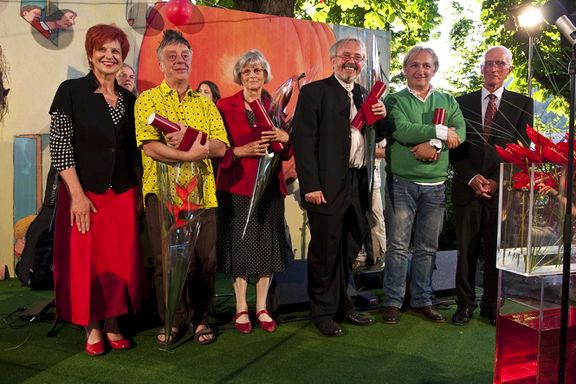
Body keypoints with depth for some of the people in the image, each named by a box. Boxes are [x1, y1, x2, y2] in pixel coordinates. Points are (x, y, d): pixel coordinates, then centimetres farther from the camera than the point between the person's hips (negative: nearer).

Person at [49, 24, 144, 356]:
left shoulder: (129, 99, 9)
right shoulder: (71, 91, -4)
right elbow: (59, 145, -9)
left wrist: (139, 192, 7)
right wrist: (77, 194, -15)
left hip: (123, 193, 4)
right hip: (85, 192, -4)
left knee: (121, 261, 7)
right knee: (87, 262, 4)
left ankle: (112, 325, 23)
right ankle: (92, 329, 21)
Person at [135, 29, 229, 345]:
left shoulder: (205, 104, 15)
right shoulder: (147, 100, 4)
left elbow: (220, 148, 2)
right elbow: (150, 147, -11)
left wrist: (191, 138, -15)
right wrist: (194, 152, -16)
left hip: (202, 193, 3)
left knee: (205, 260, 3)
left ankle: (200, 318, 23)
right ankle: (174, 321, 21)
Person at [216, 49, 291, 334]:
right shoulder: (225, 106, 0)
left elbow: (286, 154, 12)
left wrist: (286, 138, -9)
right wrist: (243, 150, -19)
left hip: (270, 186, 3)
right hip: (237, 185, -3)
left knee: (267, 246, 5)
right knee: (240, 246, 2)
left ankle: (262, 307, 18)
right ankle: (241, 308, 16)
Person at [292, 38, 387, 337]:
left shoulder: (364, 95, 16)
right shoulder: (314, 92, -4)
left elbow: (377, 137, 19)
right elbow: (304, 140, -11)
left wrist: (382, 117, -2)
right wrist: (311, 185, -18)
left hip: (357, 185, 7)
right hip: (327, 187, -6)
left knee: (349, 250, 16)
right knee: (325, 252, 3)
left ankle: (342, 307, 32)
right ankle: (323, 312, 20)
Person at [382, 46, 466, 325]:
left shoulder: (447, 101, 13)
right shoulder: (395, 100, 2)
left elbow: (460, 132, -2)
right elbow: (400, 130, -16)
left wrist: (434, 145, -19)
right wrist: (441, 132, -13)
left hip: (435, 185, 3)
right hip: (402, 183, -3)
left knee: (427, 247, 10)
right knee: (398, 246, 1)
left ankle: (422, 300, 23)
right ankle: (393, 302, 12)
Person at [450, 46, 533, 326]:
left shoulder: (522, 104, 7)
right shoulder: (463, 103, 9)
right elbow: (456, 148, 6)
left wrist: (497, 181, -10)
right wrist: (471, 178, -8)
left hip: (503, 190, 0)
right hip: (467, 188, 1)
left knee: (496, 251, 6)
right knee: (466, 250, 6)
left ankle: (492, 306, 20)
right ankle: (465, 304, 19)